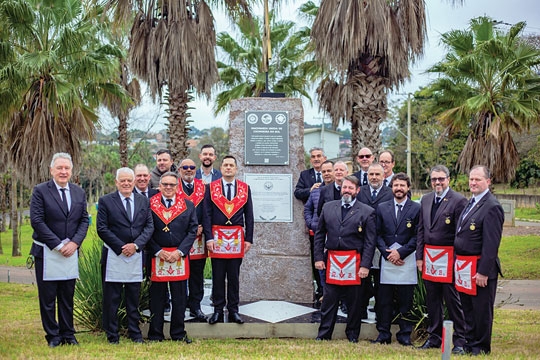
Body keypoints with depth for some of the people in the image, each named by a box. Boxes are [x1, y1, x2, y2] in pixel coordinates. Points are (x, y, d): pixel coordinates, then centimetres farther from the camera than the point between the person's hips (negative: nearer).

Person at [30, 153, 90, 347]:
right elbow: (36, 221, -11)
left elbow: (84, 220, 7)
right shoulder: (40, 191, -5)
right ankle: (53, 336, 15)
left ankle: (68, 334, 20)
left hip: (71, 251, 4)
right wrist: (58, 245, -14)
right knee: (47, 297, 4)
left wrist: (74, 242, -8)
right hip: (46, 252, -3)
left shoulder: (79, 193, 8)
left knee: (67, 297, 11)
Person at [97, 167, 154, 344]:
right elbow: (102, 229, -6)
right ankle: (112, 335, 13)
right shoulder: (105, 201, -1)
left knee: (134, 297, 10)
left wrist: (136, 245, -10)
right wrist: (121, 247, -11)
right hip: (113, 255, -3)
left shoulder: (143, 201, 9)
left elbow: (149, 226, 5)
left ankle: (135, 333, 20)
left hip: (136, 255, 3)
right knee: (111, 298, 3)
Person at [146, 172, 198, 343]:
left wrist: (179, 251, -7)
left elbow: (192, 230, 4)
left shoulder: (188, 205, 8)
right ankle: (155, 335, 13)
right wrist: (158, 251, -9)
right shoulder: (149, 205, 2)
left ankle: (179, 334, 16)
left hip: (180, 256, 2)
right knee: (157, 297, 3)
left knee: (179, 298, 6)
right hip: (156, 256, -1)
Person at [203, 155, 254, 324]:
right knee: (218, 277, 3)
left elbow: (249, 216, 8)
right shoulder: (211, 188, 4)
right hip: (217, 237, -1)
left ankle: (233, 311, 14)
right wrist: (208, 238, -7)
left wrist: (249, 239, 3)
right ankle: (218, 311, 12)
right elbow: (207, 215, 0)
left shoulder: (245, 188, 7)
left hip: (237, 238, 1)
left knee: (234, 277, 6)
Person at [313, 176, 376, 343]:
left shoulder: (367, 212, 1)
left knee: (354, 302, 7)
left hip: (354, 263, -2)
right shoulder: (328, 207, 10)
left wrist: (365, 265, -8)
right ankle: (323, 335, 14)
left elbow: (370, 241, -2)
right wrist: (318, 257, 4)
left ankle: (352, 335, 21)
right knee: (328, 301, 5)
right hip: (332, 261, 2)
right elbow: (319, 234, 12)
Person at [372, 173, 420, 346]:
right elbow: (378, 234, 8)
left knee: (405, 300, 4)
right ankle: (383, 333, 12)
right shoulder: (382, 208, 11)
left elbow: (417, 236, -1)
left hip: (407, 260, -2)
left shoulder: (416, 208, 3)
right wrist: (387, 253, -6)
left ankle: (405, 335, 13)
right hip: (387, 260, 2)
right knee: (384, 299, 3)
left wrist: (400, 252, -9)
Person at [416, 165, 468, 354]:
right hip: (429, 256, 6)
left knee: (453, 300, 0)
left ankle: (459, 340, 11)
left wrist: (458, 260, -13)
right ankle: (434, 337, 24)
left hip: (448, 258, -6)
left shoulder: (458, 200, -8)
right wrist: (420, 256, 10)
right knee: (432, 301, 13)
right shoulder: (425, 200, 12)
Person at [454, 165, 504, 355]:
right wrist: (457, 264, 14)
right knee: (468, 310, 19)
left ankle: (480, 347, 18)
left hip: (480, 268, -9)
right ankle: (469, 343, 31)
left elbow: (491, 243, -20)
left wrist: (483, 272, -21)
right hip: (464, 267, 9)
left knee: (481, 311, 5)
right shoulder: (470, 203, 13)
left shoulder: (492, 207, -16)